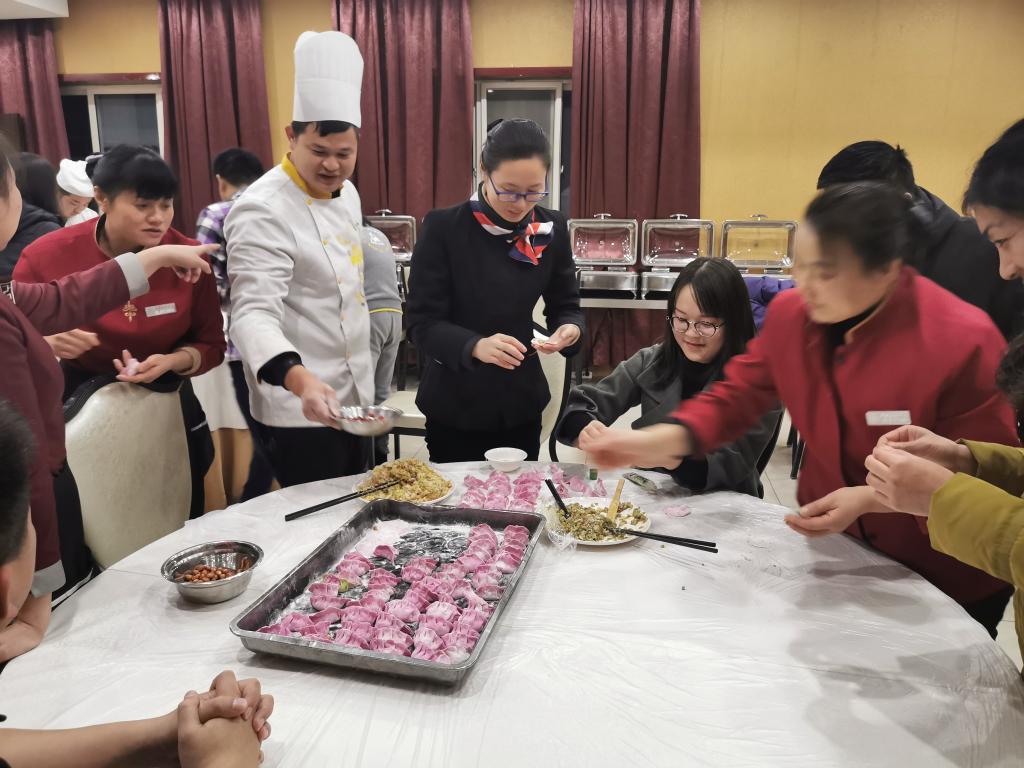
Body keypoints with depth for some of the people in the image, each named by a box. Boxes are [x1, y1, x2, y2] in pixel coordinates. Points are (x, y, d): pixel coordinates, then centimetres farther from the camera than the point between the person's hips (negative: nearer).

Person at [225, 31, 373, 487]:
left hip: (352, 397, 8)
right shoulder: (262, 210, -20)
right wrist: (300, 380, -46)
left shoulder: (346, 194, 7)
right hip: (299, 409, -8)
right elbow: (253, 313, -28)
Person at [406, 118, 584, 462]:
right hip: (455, 404, -3)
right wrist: (475, 346, -34)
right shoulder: (443, 227, -15)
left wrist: (569, 329, -20)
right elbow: (422, 322, -16)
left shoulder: (552, 229, -4)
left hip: (521, 402, 3)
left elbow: (565, 305, 4)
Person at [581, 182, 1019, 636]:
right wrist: (651, 442, -22)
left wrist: (872, 499, -31)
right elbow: (736, 397, -6)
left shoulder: (963, 342, -27)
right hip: (832, 546, 4)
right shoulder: (790, 313, -14)